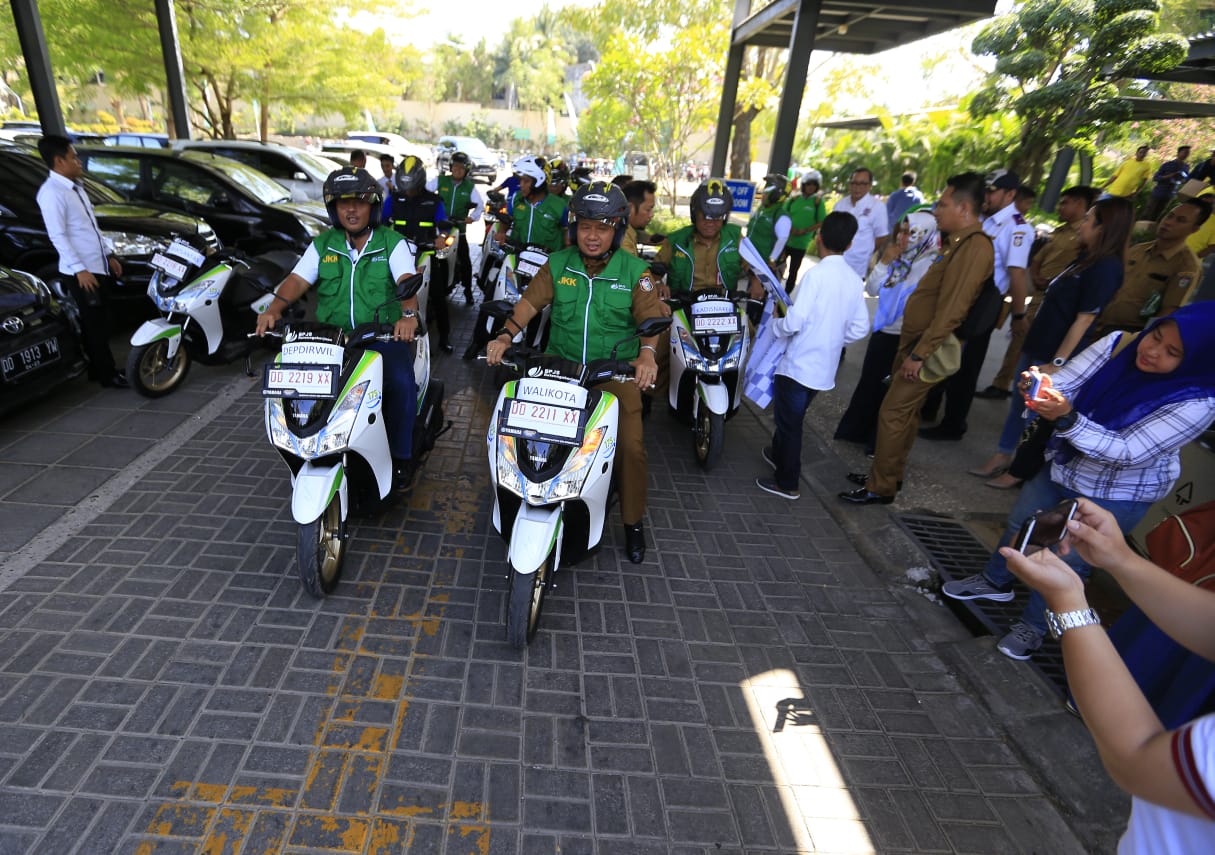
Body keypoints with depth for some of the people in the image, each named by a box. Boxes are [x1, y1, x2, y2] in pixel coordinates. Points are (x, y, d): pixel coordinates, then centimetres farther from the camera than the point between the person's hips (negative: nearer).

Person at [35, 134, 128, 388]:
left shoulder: (75, 187, 15)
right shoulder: (51, 193, -14)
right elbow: (57, 235, -19)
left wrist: (109, 255, 20)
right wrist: (79, 269, -23)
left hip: (99, 267, 9)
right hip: (81, 272, -9)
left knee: (101, 322, 15)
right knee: (95, 325, -3)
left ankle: (100, 367, 25)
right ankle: (107, 374, 4)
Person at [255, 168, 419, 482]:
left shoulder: (392, 243, 3)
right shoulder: (322, 244, 12)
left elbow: (407, 281, -14)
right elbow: (297, 279, 2)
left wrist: (408, 314, -36)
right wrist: (273, 310, -18)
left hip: (383, 335, -3)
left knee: (401, 382, -30)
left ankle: (402, 454, -7)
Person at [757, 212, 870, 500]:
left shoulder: (816, 274, -17)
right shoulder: (854, 280, 3)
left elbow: (794, 322, -22)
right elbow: (859, 329, 6)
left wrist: (776, 323, -2)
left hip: (800, 364, -7)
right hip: (825, 366, 7)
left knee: (789, 421, 6)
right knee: (790, 416, 26)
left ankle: (787, 483, 17)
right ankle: (779, 454, 46)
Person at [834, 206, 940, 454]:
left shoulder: (931, 265, -17)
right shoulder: (899, 259, 2)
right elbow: (872, 290, 3)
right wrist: (884, 262, -9)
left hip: (903, 338, -6)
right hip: (882, 330, 6)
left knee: (888, 388, 8)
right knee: (868, 381, 16)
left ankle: (880, 442, 26)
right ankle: (857, 430, 35)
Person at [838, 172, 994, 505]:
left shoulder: (975, 247, -19)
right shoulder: (961, 242, 13)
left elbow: (952, 310, -24)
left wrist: (919, 354, -23)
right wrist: (910, 348, 16)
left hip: (928, 347, -10)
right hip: (915, 340, 10)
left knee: (893, 414, -6)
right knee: (905, 412, 16)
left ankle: (881, 488, 4)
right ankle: (888, 474, 28)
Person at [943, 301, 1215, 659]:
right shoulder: (1119, 343, -16)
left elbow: (1128, 452, -32)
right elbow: (1065, 382, -19)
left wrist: (1067, 418, -45)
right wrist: (1039, 387, -43)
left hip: (1117, 494, -5)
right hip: (1065, 465, 5)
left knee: (1066, 562, 7)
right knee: (1019, 523, 21)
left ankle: (1032, 626, 33)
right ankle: (994, 581, 47)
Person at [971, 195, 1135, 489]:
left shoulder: (1106, 268, -18)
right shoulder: (1088, 259, 10)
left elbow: (1084, 319, -21)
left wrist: (1057, 362, -22)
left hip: (1052, 355, -9)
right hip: (1036, 346, 9)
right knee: (1019, 404, 14)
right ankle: (1001, 458, 25)